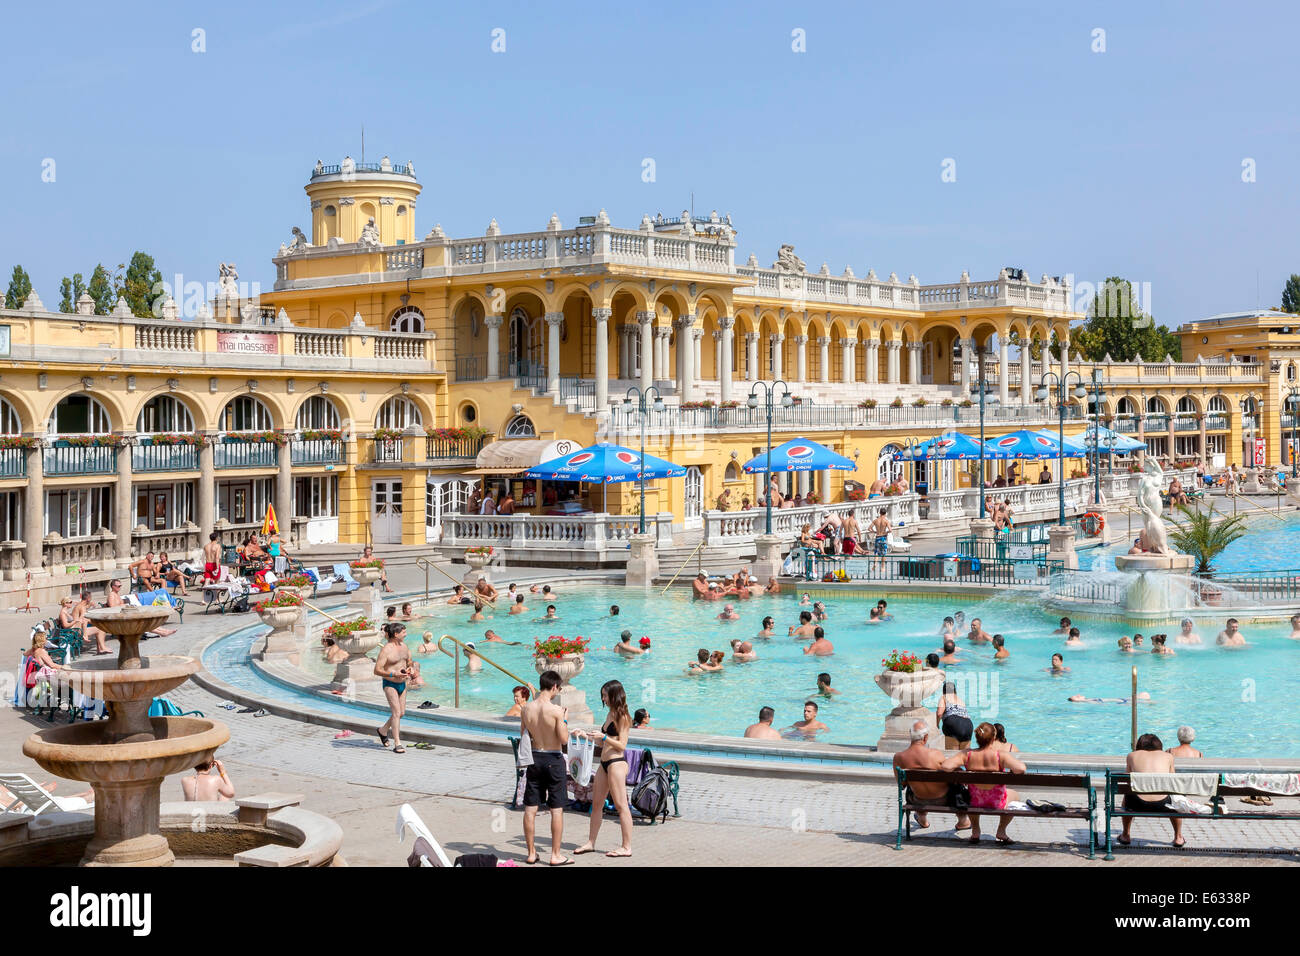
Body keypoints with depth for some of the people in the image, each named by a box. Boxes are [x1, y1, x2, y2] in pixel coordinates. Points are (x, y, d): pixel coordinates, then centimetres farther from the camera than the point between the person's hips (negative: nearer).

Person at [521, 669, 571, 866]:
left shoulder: (526, 709, -2)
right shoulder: (555, 710, -17)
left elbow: (523, 736, 8)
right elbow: (564, 739, -15)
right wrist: (564, 721, 0)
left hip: (534, 758, 5)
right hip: (554, 759, -5)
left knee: (530, 809, 10)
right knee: (557, 810, 3)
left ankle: (531, 853, 15)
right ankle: (556, 855, 6)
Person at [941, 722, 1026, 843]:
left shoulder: (967, 755, -20)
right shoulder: (1000, 756, -26)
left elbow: (946, 766, -31)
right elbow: (1020, 769, -38)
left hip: (974, 803, 2)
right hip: (997, 804, -2)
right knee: (1015, 795, 33)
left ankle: (975, 831, 38)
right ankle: (1001, 831, 32)